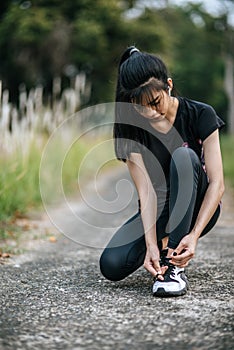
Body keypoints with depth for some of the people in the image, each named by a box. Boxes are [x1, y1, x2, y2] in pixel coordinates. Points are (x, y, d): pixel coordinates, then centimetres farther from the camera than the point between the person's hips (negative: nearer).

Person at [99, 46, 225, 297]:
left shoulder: (200, 115, -16)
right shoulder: (131, 128, -12)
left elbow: (217, 184, -20)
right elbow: (145, 193, -19)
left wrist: (194, 235, -33)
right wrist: (150, 243, -33)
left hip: (195, 209, -2)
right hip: (156, 213, 2)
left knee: (183, 156, -33)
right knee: (111, 265, -24)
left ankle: (175, 264, -30)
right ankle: (164, 245, 10)